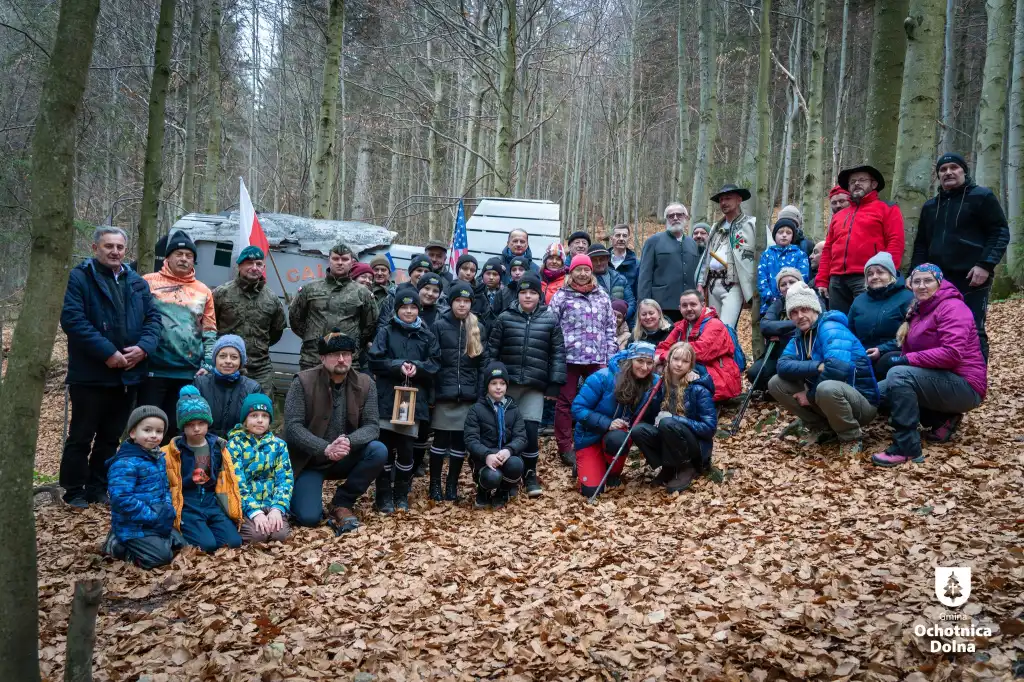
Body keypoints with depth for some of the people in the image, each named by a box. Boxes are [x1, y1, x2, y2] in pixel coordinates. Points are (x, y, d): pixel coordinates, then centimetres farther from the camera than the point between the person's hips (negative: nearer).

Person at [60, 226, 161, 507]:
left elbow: (153, 317, 8)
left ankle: (98, 488, 28)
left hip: (128, 375, 6)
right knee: (81, 437, 5)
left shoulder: (137, 283, 13)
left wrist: (143, 347, -11)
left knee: (111, 437, 15)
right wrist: (107, 352, -23)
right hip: (90, 375, -6)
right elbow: (72, 319, -18)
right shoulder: (78, 278, -6)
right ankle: (74, 491, 18)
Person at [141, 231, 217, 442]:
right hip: (154, 369, -3)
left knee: (176, 426, 11)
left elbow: (210, 333, 11)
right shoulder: (149, 283, 3)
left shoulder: (203, 291, 12)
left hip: (190, 373, 3)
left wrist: (207, 365, 2)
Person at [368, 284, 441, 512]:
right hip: (387, 398, -1)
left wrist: (416, 367, -14)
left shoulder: (427, 336, 10)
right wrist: (399, 366, -17)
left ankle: (402, 495, 20)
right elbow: (375, 361, -4)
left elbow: (435, 364, 4)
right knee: (385, 449, 1)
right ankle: (384, 497, 13)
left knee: (406, 449, 4)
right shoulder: (385, 332, 5)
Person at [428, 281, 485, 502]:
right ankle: (435, 484, 17)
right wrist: (430, 392, -9)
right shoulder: (439, 325, 0)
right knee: (441, 440, 3)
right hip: (444, 393, -2)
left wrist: (482, 392, 3)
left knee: (461, 441, 6)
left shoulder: (478, 328, 10)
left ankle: (452, 484, 19)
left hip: (468, 394, 3)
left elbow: (482, 362, 10)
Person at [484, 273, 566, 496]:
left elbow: (558, 354, 4)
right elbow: (491, 351, 5)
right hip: (507, 383, 1)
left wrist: (555, 384, -2)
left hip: (535, 386, -1)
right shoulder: (505, 318, 4)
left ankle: (530, 475, 13)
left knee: (530, 430, -7)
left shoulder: (550, 320, 4)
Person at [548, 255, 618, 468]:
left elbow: (610, 328, 13)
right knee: (566, 402, 4)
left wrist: (610, 356, 7)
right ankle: (565, 447, 12)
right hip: (569, 358, -3)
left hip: (597, 359, 3)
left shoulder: (602, 296, 12)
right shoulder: (561, 296, 1)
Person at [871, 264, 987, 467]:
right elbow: (910, 351, 9)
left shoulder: (952, 307, -13)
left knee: (898, 375, -29)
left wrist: (909, 359, -22)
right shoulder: (920, 310, 15)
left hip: (964, 386, -10)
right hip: (941, 380, 10)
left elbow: (952, 353, -26)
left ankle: (906, 448, -27)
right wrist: (903, 359, -13)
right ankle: (944, 419, 4)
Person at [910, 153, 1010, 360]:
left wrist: (986, 264, -15)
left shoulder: (982, 197, 4)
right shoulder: (930, 206, 20)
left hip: (972, 280, -5)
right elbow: (921, 244, 23)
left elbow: (1000, 232, -3)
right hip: (938, 281, 5)